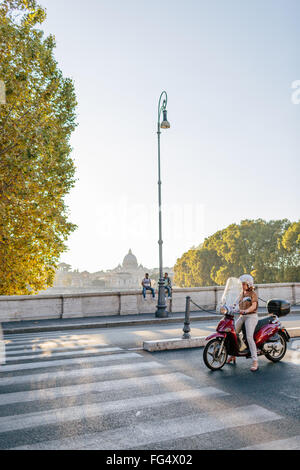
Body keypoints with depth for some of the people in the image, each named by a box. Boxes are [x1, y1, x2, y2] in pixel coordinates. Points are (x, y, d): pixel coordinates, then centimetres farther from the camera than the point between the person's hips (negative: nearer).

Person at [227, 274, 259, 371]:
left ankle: (255, 362, -21)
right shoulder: (242, 294, 19)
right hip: (242, 317, 7)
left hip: (251, 316, -7)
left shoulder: (253, 294, -4)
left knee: (249, 337, -22)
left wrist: (246, 311, -35)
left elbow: (254, 306, -18)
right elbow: (239, 305, 20)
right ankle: (233, 355, 21)